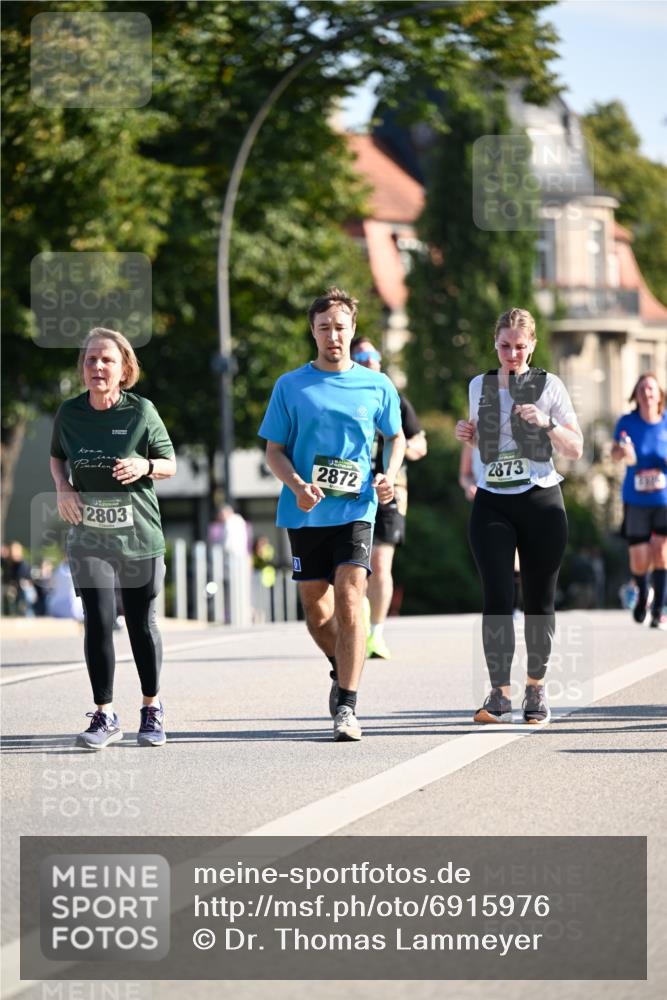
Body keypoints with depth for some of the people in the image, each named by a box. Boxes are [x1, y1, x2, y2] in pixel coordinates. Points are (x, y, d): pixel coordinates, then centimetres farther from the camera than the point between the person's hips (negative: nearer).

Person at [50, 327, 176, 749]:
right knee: (98, 623, -7)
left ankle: (153, 709, 26)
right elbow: (57, 456, 17)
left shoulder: (142, 411, -8)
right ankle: (105, 717, 2)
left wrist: (146, 466, -20)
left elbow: (170, 464, 2)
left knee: (142, 625, 8)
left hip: (139, 536, -1)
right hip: (89, 536, 1)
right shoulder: (70, 412, -1)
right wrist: (62, 486, -3)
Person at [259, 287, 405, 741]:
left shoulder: (377, 386, 5)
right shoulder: (290, 386, 4)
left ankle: (347, 707, -16)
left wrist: (389, 476, 0)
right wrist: (297, 484, -13)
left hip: (355, 510, -2)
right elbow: (274, 450, 6)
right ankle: (342, 670, 40)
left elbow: (396, 437, 19)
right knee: (314, 603, 10)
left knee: (350, 598, -16)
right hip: (305, 512, 2)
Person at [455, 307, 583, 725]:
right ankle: (500, 694, -11)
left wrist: (547, 423, -15)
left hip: (541, 502, -1)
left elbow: (575, 449, 1)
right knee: (497, 599, -11)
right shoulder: (480, 387, 11)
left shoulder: (550, 386, 2)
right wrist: (468, 434, 5)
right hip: (492, 503, 1)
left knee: (539, 600, 4)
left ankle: (537, 689, 16)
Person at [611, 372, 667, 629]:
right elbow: (615, 453, -9)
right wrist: (622, 452, -31)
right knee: (639, 562, 1)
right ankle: (643, 594, 33)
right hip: (636, 501, 0)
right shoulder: (627, 422, -1)